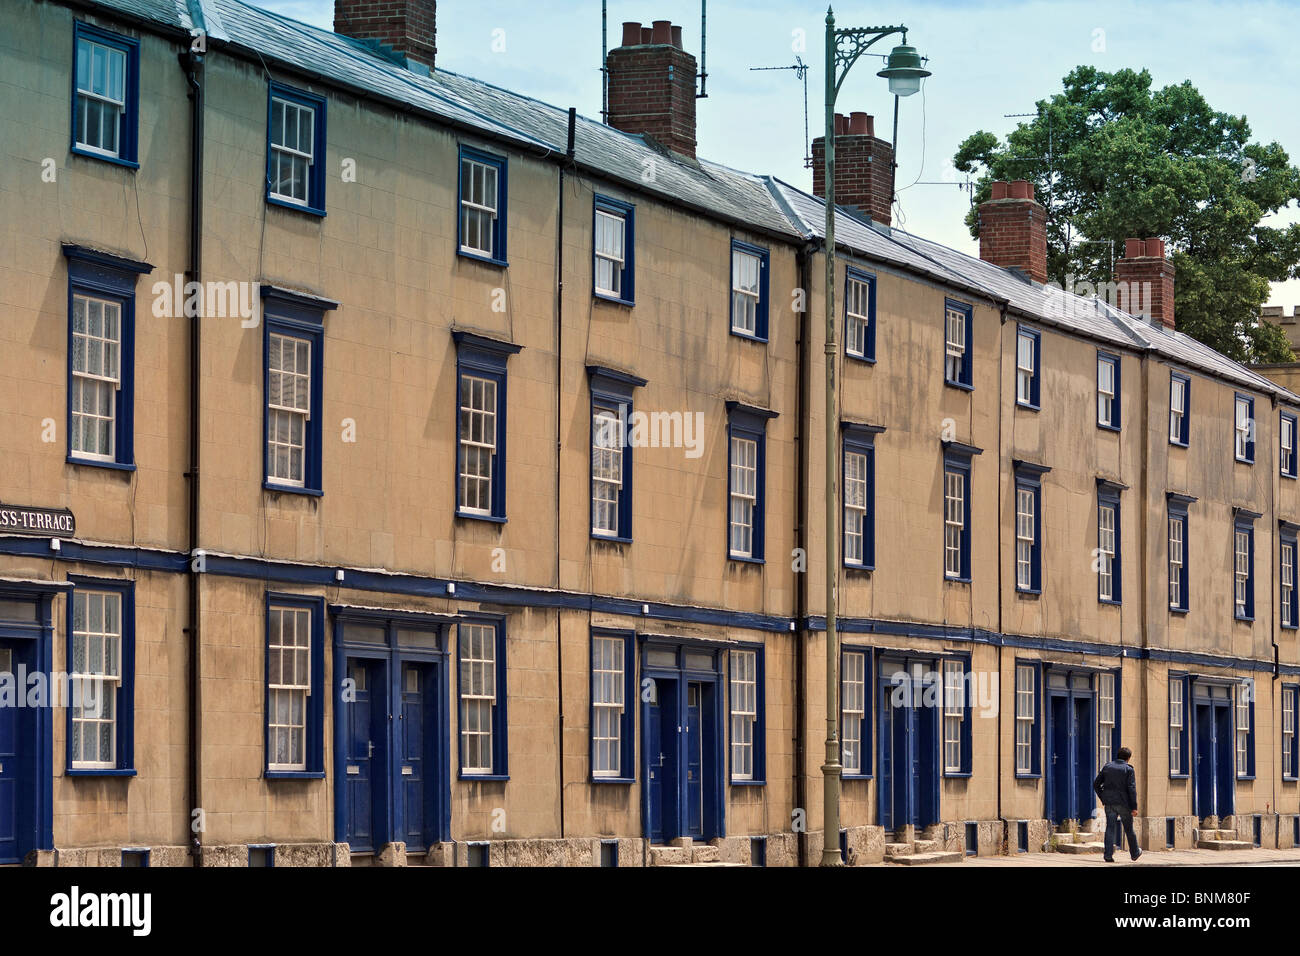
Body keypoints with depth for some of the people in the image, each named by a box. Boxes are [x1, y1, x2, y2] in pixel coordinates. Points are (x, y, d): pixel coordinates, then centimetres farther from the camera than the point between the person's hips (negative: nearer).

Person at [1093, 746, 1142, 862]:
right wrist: (1134, 807, -11)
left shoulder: (1107, 767, 8)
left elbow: (1096, 784, 9)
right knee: (1129, 829, 11)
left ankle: (1108, 854, -10)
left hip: (1109, 803, 3)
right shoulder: (1128, 769, -5)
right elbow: (1132, 789, -11)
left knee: (1110, 828, 0)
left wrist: (1103, 798, 19)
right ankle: (1135, 853, 26)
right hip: (1123, 803, -3)